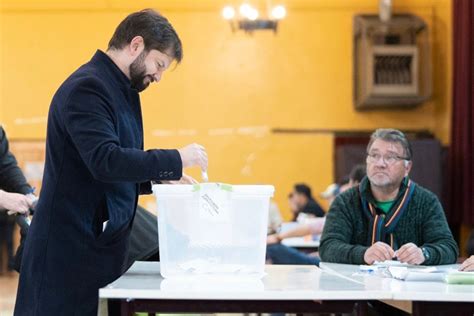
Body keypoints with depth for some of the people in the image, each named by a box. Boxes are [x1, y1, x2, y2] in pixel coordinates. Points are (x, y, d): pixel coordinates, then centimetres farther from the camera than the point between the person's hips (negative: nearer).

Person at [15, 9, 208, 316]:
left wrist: (162, 178, 8)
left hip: (105, 246, 9)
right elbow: (105, 161, -27)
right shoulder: (87, 88, -15)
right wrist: (176, 159, -20)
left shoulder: (123, 90, 16)